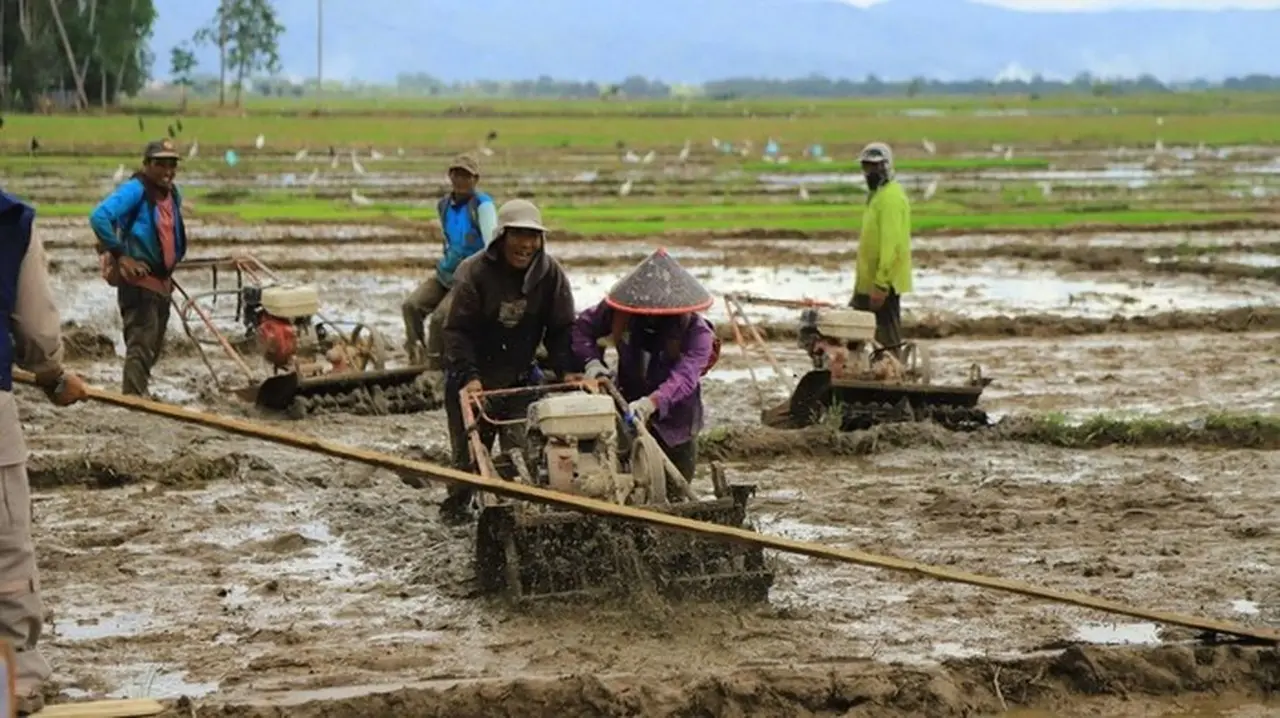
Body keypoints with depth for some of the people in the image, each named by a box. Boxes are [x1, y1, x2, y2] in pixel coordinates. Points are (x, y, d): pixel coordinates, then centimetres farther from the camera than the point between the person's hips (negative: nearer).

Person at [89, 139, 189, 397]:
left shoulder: (173, 194, 12)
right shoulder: (135, 190, -14)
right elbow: (99, 217, -26)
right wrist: (120, 255, -22)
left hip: (162, 279, 9)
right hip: (138, 279, -9)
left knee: (154, 347, 17)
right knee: (141, 344, -14)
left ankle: (136, 396, 31)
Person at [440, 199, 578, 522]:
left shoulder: (550, 273, -7)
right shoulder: (473, 272, -17)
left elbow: (561, 328, 0)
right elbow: (457, 330, -16)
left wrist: (567, 369, -13)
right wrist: (469, 376, -25)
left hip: (519, 376, 3)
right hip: (472, 377, -3)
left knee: (521, 448, -4)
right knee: (469, 449, 5)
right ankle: (457, 505, 26)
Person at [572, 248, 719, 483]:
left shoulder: (696, 331, -23)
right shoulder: (619, 312, -12)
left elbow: (684, 377, -37)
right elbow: (583, 326, 5)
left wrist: (651, 403, -55)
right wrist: (592, 361, -15)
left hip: (675, 422, -3)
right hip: (627, 410, 3)